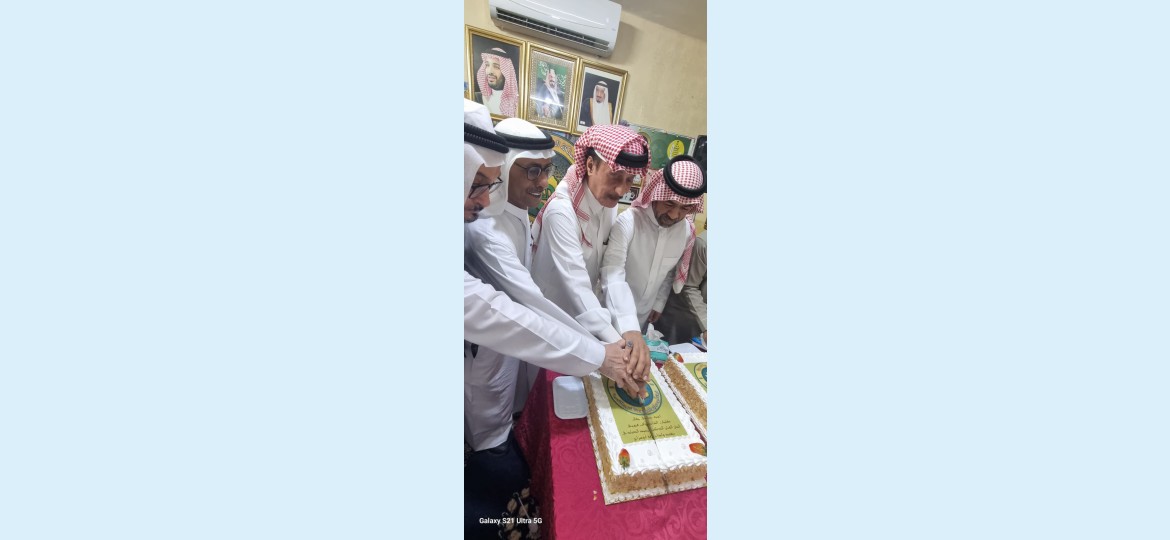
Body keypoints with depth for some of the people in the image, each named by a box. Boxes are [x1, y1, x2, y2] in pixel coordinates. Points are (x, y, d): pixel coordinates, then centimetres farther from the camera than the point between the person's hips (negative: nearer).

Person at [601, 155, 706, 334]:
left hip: (645, 316, 4)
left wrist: (659, 304, 8)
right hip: (614, 316, -4)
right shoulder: (628, 222, -27)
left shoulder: (687, 231, -8)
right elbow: (613, 276, -36)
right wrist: (628, 328, -45)